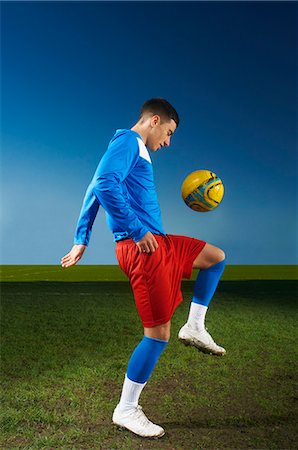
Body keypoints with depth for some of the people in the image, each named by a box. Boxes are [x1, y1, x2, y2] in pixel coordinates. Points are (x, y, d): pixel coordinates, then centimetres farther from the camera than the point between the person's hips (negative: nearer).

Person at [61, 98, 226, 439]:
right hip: (142, 247, -10)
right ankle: (126, 410, 13)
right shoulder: (128, 141, -7)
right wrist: (137, 230, -20)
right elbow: (105, 185, -24)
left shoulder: (134, 148, 22)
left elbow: (95, 190, 23)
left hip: (157, 242, 10)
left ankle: (194, 327, 20)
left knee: (216, 257, 21)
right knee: (158, 332, -4)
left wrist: (81, 240, 21)